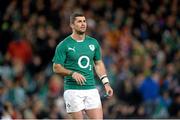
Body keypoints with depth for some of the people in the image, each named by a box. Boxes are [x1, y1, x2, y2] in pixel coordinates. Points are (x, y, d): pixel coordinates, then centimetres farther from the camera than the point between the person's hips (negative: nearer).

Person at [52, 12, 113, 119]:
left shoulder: (93, 43, 10)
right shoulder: (64, 45, -4)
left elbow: (98, 64, 19)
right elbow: (56, 68, -3)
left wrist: (106, 83, 10)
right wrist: (72, 73, -19)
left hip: (91, 89, 4)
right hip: (73, 89, -4)